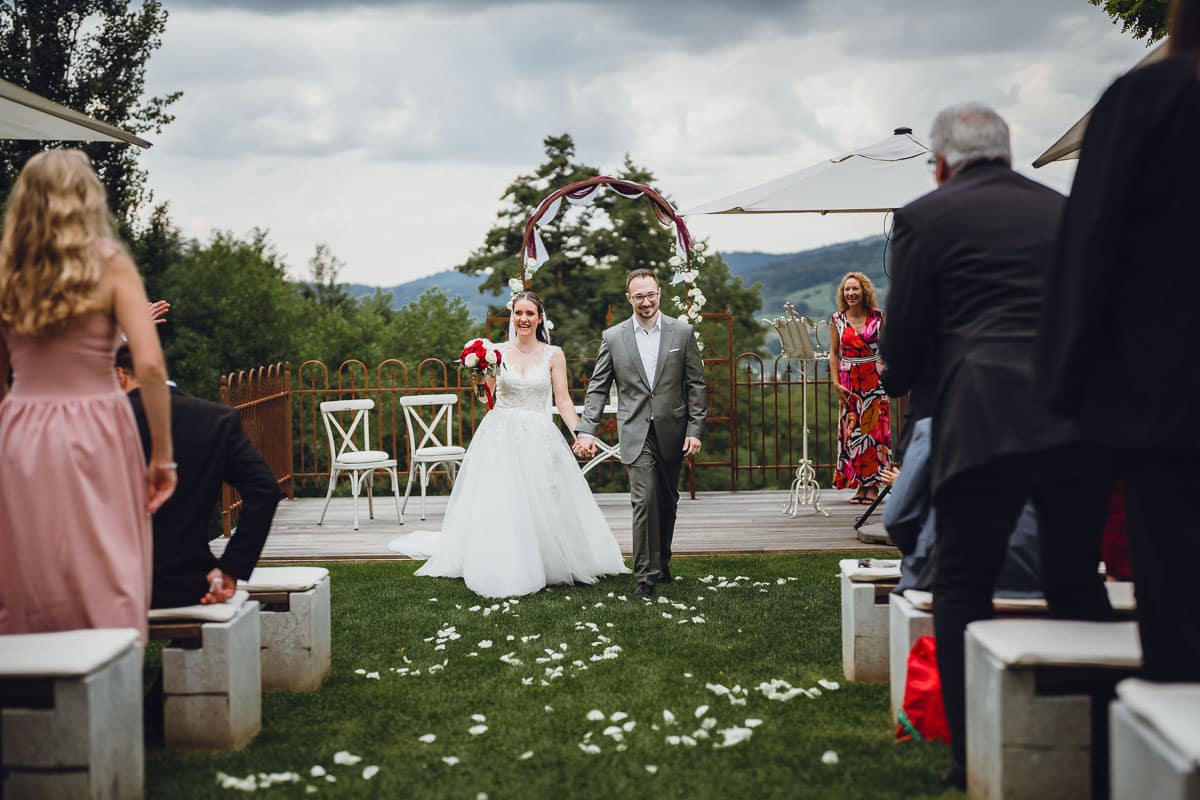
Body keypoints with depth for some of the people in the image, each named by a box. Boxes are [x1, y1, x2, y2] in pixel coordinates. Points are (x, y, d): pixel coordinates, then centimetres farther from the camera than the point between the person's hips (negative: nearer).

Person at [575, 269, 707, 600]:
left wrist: (695, 430, -4)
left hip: (672, 433, 2)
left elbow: (696, 384, 2)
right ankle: (646, 576, -6)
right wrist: (586, 430, -8)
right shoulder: (613, 337, 1)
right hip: (636, 434, -2)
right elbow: (597, 388, 2)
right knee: (644, 501, -11)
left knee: (668, 502, 13)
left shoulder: (682, 332, 1)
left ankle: (662, 561, 32)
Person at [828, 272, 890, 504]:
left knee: (874, 430, -3)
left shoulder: (878, 316, 1)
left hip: (874, 381, -1)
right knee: (851, 432, 0)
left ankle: (873, 485, 0)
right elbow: (834, 353, 7)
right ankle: (860, 484, 6)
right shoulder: (837, 320, 4)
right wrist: (836, 382, -2)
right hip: (849, 383, 2)